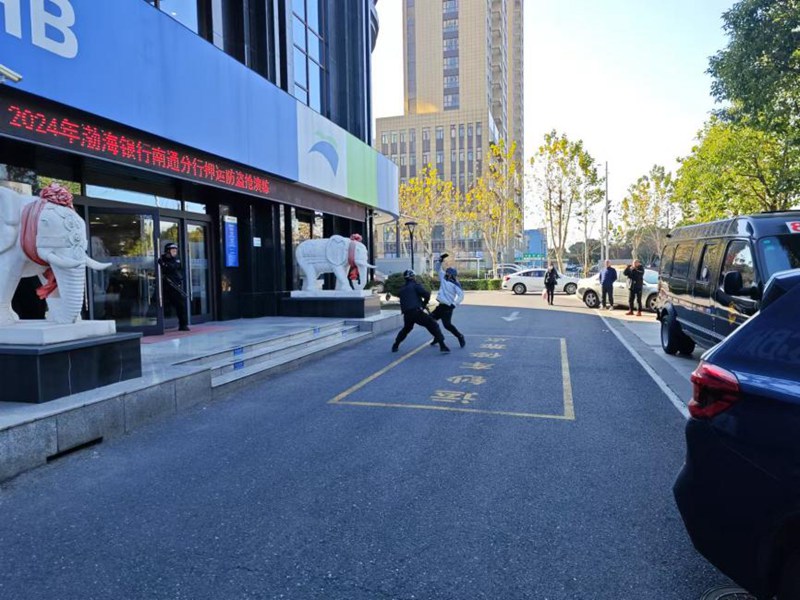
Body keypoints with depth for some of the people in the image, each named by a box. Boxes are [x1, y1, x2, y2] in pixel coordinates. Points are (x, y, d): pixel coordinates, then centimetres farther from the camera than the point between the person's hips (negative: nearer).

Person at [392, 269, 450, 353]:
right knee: (433, 326, 1)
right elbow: (426, 294, -11)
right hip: (417, 312, -6)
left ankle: (395, 346, 34)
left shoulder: (401, 290, 20)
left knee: (406, 329, 32)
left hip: (407, 314, 6)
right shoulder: (415, 285, 1)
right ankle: (442, 345, -9)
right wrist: (424, 303, 10)